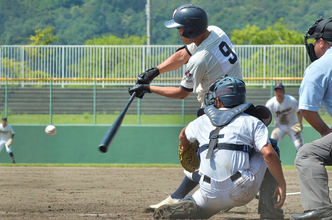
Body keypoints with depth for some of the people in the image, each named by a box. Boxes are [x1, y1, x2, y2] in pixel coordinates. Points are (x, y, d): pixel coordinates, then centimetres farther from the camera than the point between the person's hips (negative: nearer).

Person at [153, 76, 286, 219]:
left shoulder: (203, 121, 15)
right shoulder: (252, 122, 4)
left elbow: (183, 136, 37)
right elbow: (268, 154, -10)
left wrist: (185, 149, 60)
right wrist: (282, 185, -4)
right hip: (241, 193, -2)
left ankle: (188, 206, -9)